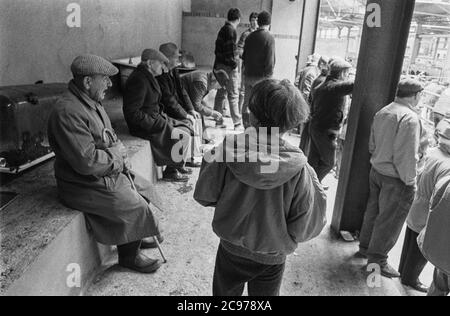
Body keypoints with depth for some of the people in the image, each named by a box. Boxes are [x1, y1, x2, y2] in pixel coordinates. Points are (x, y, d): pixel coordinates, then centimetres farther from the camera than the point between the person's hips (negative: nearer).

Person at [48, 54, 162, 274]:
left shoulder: (91, 101, 5)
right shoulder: (68, 112, -28)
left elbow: (106, 139, 18)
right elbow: (87, 162, -33)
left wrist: (121, 158, 1)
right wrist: (115, 154, -16)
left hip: (108, 172, 10)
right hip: (85, 185, -10)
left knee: (143, 187, 16)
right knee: (135, 207, -11)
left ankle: (135, 237, 35)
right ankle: (129, 256, 14)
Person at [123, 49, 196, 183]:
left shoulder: (148, 77, 11)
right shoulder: (139, 80, -21)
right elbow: (132, 113, -25)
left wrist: (163, 115, 7)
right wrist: (158, 124, -22)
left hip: (155, 118, 10)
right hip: (143, 127, -10)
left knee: (187, 126, 7)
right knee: (184, 136, -13)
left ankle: (181, 163, 16)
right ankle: (170, 172, 3)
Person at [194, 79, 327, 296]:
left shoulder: (228, 149, -23)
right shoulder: (298, 170, -25)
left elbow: (204, 196, -10)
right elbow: (305, 229, -17)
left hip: (230, 249, 0)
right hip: (271, 259, 0)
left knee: (224, 293, 27)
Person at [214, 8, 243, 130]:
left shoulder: (222, 29, 14)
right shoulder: (232, 30, -12)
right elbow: (231, 50, -19)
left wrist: (216, 67, 19)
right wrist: (234, 64, -11)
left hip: (220, 65, 9)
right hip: (229, 66, -9)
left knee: (221, 94, 12)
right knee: (233, 95, -4)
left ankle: (218, 121, 17)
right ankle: (238, 123, 1)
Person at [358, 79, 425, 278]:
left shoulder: (383, 112, 5)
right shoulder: (410, 118, -21)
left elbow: (372, 145, 9)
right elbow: (406, 156, -23)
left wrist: (379, 160, 17)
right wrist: (410, 181, -13)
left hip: (376, 170, 8)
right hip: (395, 179, -8)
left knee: (374, 211, 21)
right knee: (390, 220, 6)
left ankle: (365, 247, 37)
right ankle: (377, 260, 19)